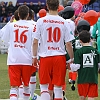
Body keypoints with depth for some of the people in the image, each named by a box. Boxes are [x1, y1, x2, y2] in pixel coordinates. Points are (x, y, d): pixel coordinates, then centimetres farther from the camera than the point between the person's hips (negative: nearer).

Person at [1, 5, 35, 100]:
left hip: (13, 60, 0)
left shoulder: (11, 25, 1)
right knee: (26, 85, 18)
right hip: (27, 60, 0)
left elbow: (4, 40, 16)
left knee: (14, 86, -4)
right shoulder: (31, 27, -1)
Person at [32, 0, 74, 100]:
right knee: (58, 87, 7)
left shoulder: (41, 21, -3)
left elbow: (35, 42, -2)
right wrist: (71, 59, 9)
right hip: (60, 57, 1)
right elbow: (68, 44, -1)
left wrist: (34, 57, 9)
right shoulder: (64, 22, -1)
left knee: (44, 86, 9)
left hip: (45, 56, -1)